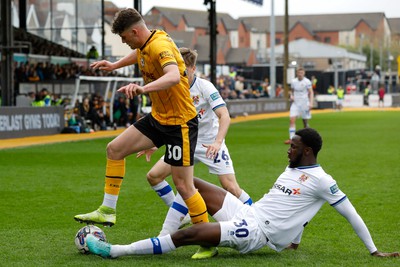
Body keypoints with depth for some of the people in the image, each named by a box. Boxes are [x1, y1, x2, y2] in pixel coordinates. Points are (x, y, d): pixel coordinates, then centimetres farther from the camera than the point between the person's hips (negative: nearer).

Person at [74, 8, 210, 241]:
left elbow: (174, 76, -45)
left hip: (180, 123, -9)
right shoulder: (145, 45, 4)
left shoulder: (160, 46, -24)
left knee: (183, 185, -8)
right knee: (115, 148, 7)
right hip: (158, 117, 9)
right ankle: (107, 211, 15)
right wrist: (115, 65, 35)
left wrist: (143, 88, -59)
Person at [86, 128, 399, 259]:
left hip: (256, 231, -10)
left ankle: (114, 251, -21)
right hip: (247, 212, 10)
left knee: (188, 235, -22)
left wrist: (375, 251, -5)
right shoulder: (291, 169, 18)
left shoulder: (320, 180, -8)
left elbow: (350, 213, -6)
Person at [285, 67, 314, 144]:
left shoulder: (307, 82, -5)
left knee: (305, 122, 5)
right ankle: (291, 138, -17)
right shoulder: (293, 81, 5)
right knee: (292, 120, -14)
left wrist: (311, 103, -15)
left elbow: (311, 92, -4)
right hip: (295, 103, 2)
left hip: (304, 103, -2)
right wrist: (291, 96, -2)